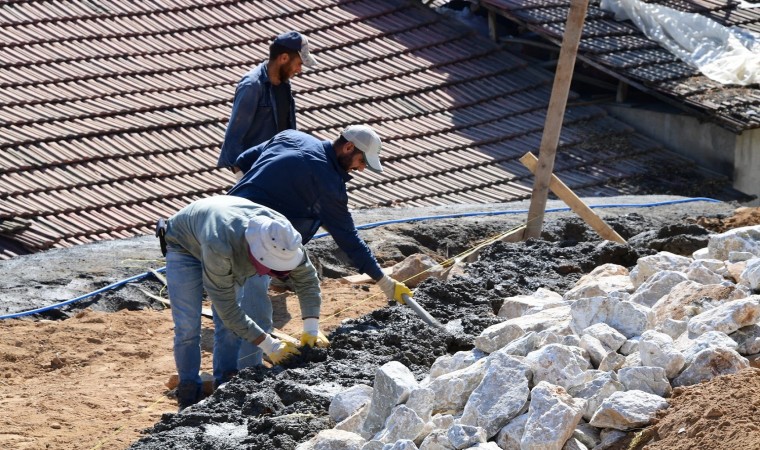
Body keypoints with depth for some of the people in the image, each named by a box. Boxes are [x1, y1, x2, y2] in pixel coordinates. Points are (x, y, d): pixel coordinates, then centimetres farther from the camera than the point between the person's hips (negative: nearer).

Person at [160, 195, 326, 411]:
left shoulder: (281, 238, -31)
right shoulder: (220, 247, -48)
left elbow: (307, 278, -13)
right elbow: (227, 309, -39)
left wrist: (312, 328, -22)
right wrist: (268, 345, -37)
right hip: (185, 245, -5)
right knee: (187, 326, -12)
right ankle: (189, 397, 0)